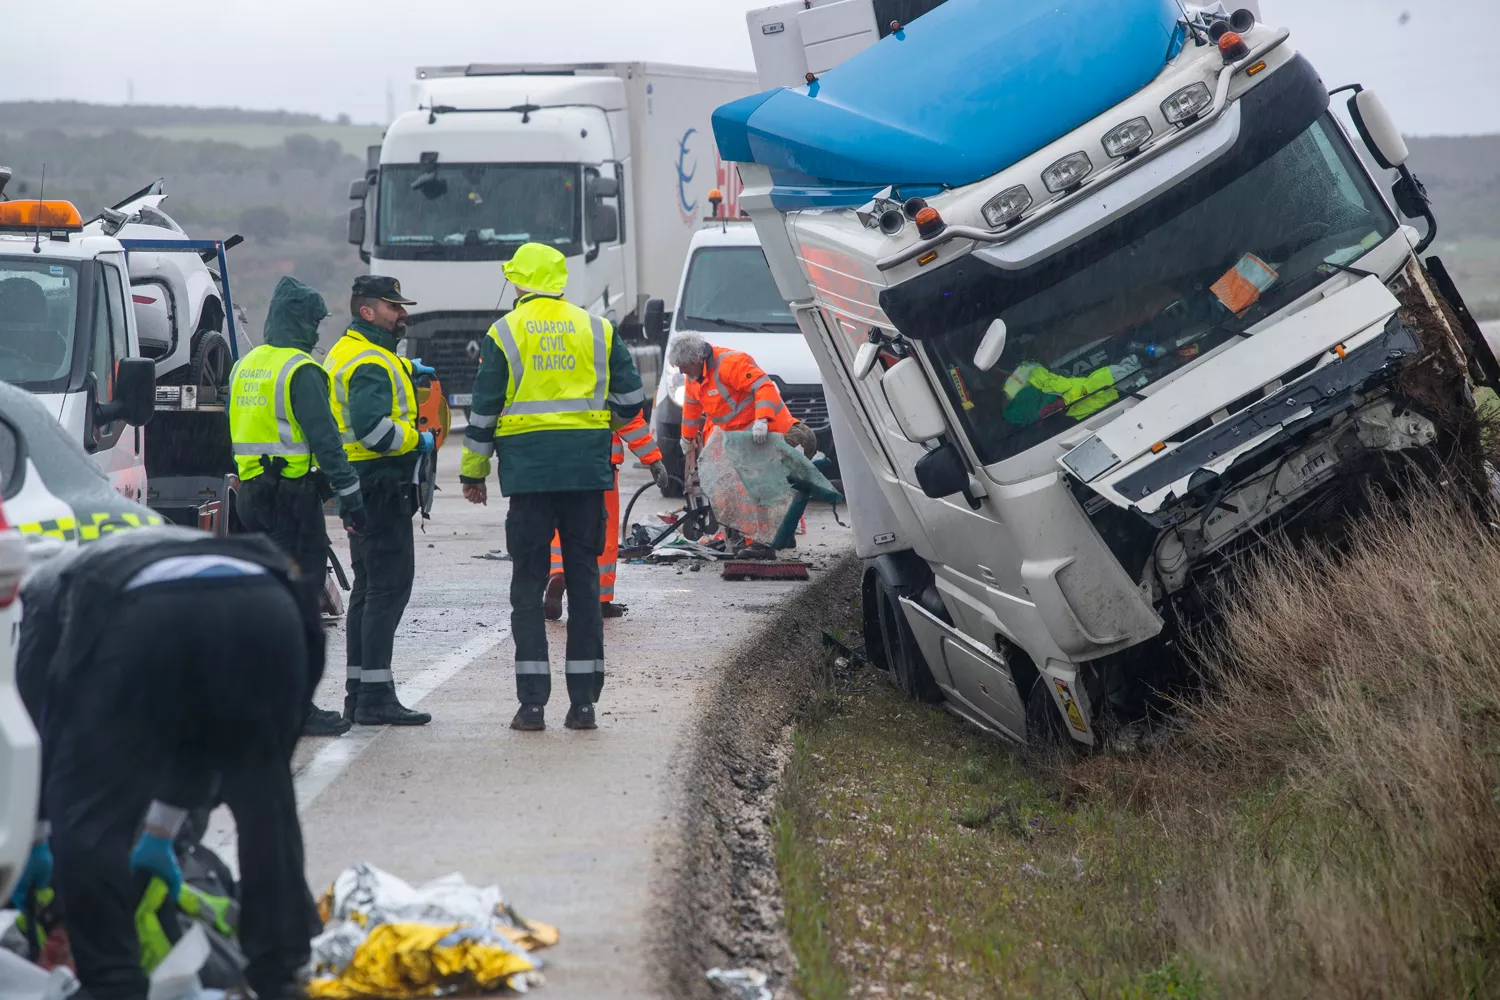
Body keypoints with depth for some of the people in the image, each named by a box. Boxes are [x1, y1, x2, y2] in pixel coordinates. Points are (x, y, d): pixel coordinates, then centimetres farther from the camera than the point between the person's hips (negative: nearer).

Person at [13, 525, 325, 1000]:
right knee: (264, 798, 24)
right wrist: (160, 836, 56)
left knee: (90, 815, 9)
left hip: (148, 617, -5)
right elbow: (199, 732, 48)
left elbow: (35, 713, 30)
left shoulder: (50, 585, 36)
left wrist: (35, 840, 38)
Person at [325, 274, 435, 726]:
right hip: (382, 488, -11)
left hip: (362, 489, 11)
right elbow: (372, 426, -29)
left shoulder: (345, 352, 18)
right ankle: (375, 698, -14)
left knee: (369, 587, 15)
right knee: (389, 587, -11)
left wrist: (404, 369, 26)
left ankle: (358, 693, 19)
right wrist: (418, 439, -16)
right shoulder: (370, 363, -16)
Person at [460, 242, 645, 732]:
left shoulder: (505, 333, 1)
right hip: (587, 471, 2)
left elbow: (484, 410, 1)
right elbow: (630, 399, 9)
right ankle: (583, 701, 5)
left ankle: (532, 703, -3)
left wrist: (473, 472, 10)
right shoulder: (597, 330, 7)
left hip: (529, 471, -2)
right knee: (584, 582, 7)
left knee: (528, 584, 3)